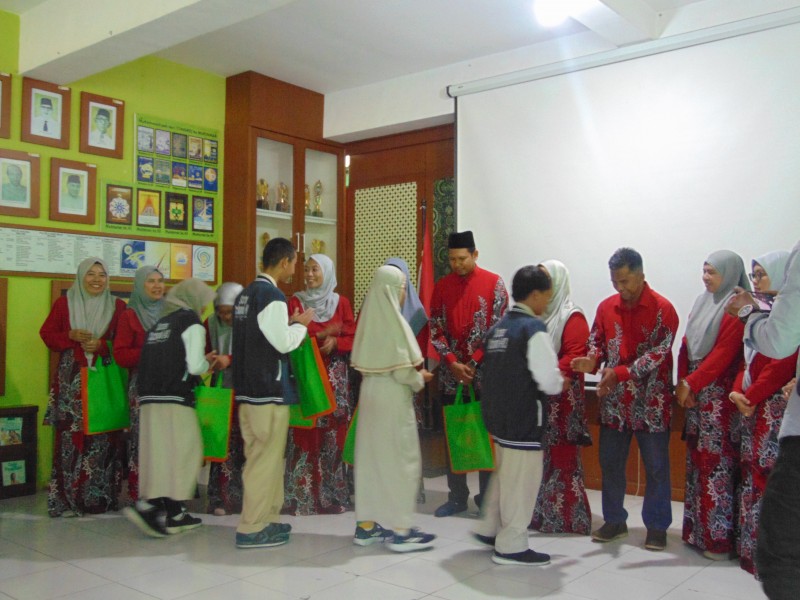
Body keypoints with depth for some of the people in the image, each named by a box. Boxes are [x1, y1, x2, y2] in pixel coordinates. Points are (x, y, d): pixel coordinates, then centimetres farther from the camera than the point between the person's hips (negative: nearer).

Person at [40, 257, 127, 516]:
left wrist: (102, 345, -11)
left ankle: (102, 498, 9)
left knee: (104, 438, -1)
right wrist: (70, 336, -9)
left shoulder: (118, 307, 7)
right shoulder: (63, 303, 8)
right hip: (71, 380, 0)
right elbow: (47, 334, 9)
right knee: (70, 437, -4)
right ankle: (66, 500, 4)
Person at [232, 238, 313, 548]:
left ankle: (265, 518, 26)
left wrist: (289, 323, 13)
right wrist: (300, 324, -1)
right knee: (266, 459, -1)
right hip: (269, 391, -9)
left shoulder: (246, 294, 13)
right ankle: (251, 528, 5)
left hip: (248, 388, 9)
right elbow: (283, 343, -17)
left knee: (259, 456, 16)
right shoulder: (272, 295, -15)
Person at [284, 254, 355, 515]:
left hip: (335, 377, 1)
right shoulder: (295, 301, 3)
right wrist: (322, 334, -18)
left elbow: (353, 338, 5)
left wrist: (335, 342, -15)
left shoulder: (341, 302, 6)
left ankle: (333, 494, 12)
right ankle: (302, 495, 3)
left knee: (333, 434, 2)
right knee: (304, 434, -4)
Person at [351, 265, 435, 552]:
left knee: (370, 457, 12)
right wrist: (420, 379, 2)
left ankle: (366, 524, 20)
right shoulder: (394, 322, -16)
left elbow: (365, 360, 10)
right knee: (400, 459, 1)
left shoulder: (369, 318, 5)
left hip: (370, 389, 8)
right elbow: (403, 369, -19)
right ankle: (401, 530, 7)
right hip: (393, 396, -8)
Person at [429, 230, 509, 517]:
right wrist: (452, 362, -9)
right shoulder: (442, 286, 6)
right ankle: (457, 496, 20)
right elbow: (435, 329, 3)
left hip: (484, 372, -3)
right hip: (451, 373, 3)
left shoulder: (494, 283, -3)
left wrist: (474, 362, -11)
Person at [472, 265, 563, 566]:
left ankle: (489, 528, 33)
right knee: (522, 479, 3)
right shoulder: (534, 328, -17)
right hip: (524, 418, -8)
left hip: (497, 413, 8)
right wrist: (560, 382, 2)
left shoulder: (499, 326, 8)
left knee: (505, 472, 22)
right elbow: (549, 380, -21)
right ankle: (511, 546, 13)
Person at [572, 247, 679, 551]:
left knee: (656, 466, 5)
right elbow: (596, 341, 9)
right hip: (614, 400, 5)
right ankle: (614, 520, 26)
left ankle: (656, 525, 19)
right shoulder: (606, 306, 5)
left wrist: (621, 372, -26)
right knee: (610, 461, 11)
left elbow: (659, 352, -17)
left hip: (651, 401, -4)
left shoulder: (662, 308, -10)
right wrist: (592, 360, -15)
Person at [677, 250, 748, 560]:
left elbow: (724, 352, -16)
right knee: (697, 459, 10)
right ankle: (696, 529, 17)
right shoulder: (702, 302, 14)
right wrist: (683, 382, 1)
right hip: (694, 393, 7)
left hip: (719, 394, -7)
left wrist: (692, 383, -14)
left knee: (717, 462, -5)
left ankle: (719, 537, 2)